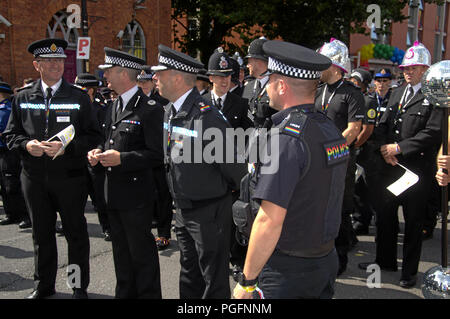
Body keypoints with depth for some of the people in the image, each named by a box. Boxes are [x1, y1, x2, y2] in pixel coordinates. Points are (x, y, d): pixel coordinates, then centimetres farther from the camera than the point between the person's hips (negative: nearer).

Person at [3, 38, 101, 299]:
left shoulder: (79, 97, -1)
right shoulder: (22, 99, 8)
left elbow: (93, 136, -4)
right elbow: (11, 134, 11)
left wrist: (67, 147, -19)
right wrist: (26, 144, -11)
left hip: (70, 177, -2)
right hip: (34, 178, 3)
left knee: (76, 233, 8)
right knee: (42, 233, 15)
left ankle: (80, 287, 24)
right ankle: (44, 285, 32)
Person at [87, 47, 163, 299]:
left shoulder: (150, 109, -15)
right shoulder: (115, 106, 13)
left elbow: (157, 155, -17)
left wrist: (122, 158, -24)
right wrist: (100, 152, 2)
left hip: (136, 195, -8)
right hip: (115, 193, 9)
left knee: (142, 252, 4)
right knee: (121, 250, 20)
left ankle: (149, 294, 21)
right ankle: (125, 293, 35)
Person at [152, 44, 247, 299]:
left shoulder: (206, 117, -25)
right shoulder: (170, 111, 4)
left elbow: (233, 164, -22)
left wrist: (238, 189, -5)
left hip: (209, 211, -9)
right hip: (183, 209, 9)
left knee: (214, 280, 8)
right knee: (189, 272, 24)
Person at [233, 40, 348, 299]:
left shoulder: (285, 137, -23)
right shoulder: (331, 128, 4)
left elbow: (270, 220, -26)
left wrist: (247, 282, -18)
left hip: (288, 271, -8)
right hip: (327, 261, 8)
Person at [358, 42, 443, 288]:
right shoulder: (397, 93, 14)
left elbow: (433, 132, -17)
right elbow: (383, 124, 13)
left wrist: (399, 147, -17)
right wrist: (385, 148, -4)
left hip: (417, 168, -6)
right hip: (391, 165, 6)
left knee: (413, 221, 7)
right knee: (385, 215, 14)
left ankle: (409, 270, 21)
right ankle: (385, 261, 31)